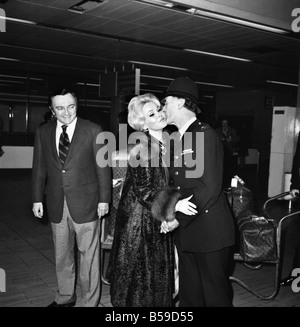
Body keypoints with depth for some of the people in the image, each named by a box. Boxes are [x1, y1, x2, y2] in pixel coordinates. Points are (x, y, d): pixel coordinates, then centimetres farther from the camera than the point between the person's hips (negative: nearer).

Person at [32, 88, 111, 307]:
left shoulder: (93, 131, -6)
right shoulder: (43, 132, 5)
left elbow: (102, 167, -4)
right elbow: (39, 168, 9)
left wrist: (104, 199, -6)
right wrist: (37, 198, 6)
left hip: (85, 203, -4)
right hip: (56, 204, 4)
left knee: (89, 255, 6)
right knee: (62, 255, 17)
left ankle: (91, 302, 21)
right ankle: (65, 297, 35)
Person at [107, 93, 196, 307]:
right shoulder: (140, 147, -18)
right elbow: (143, 190, -19)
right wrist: (172, 205, -25)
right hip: (140, 218, -6)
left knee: (160, 272, 16)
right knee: (139, 274, 7)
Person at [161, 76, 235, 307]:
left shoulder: (206, 134, -12)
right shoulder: (179, 139, 13)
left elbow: (210, 188, -18)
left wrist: (179, 218, -16)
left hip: (210, 233, -8)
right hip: (186, 233, 8)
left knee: (216, 296, 6)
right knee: (189, 296, 16)